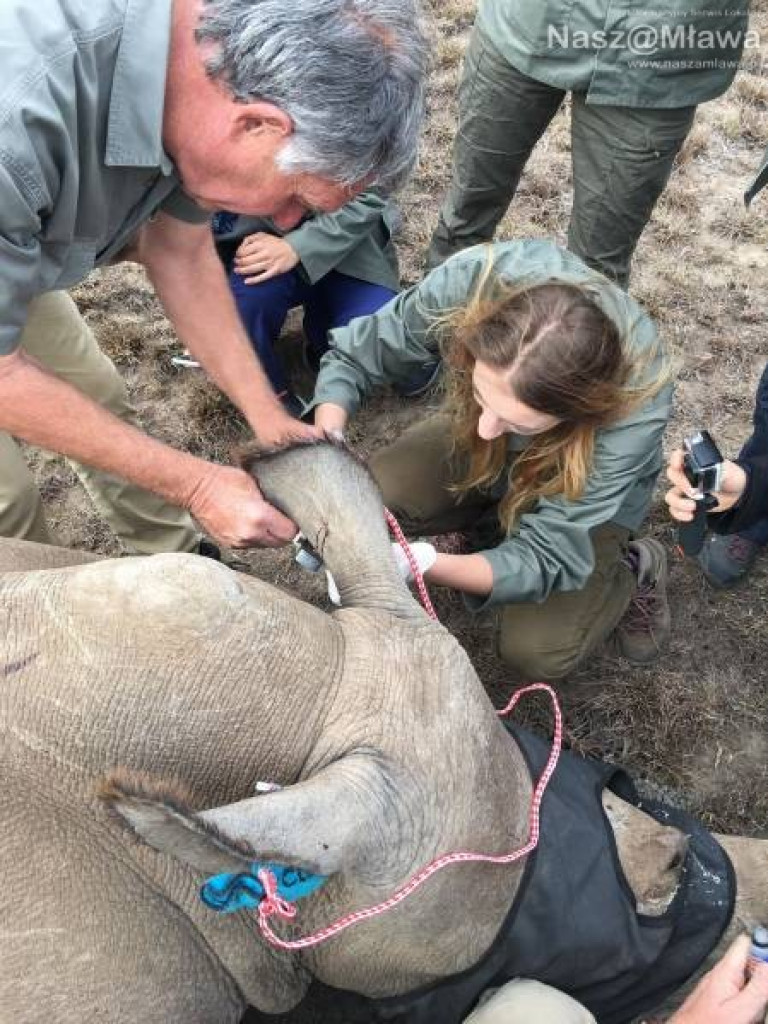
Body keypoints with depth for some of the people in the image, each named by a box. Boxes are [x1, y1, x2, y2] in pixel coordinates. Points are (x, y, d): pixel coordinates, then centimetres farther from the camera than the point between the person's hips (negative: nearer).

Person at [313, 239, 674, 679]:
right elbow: (353, 357, -22)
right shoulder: (474, 279, -37)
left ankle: (634, 570, 12)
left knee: (536, 652, -16)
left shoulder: (635, 404, -41)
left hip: (587, 487, -3)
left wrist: (425, 564, -51)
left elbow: (544, 556, -34)